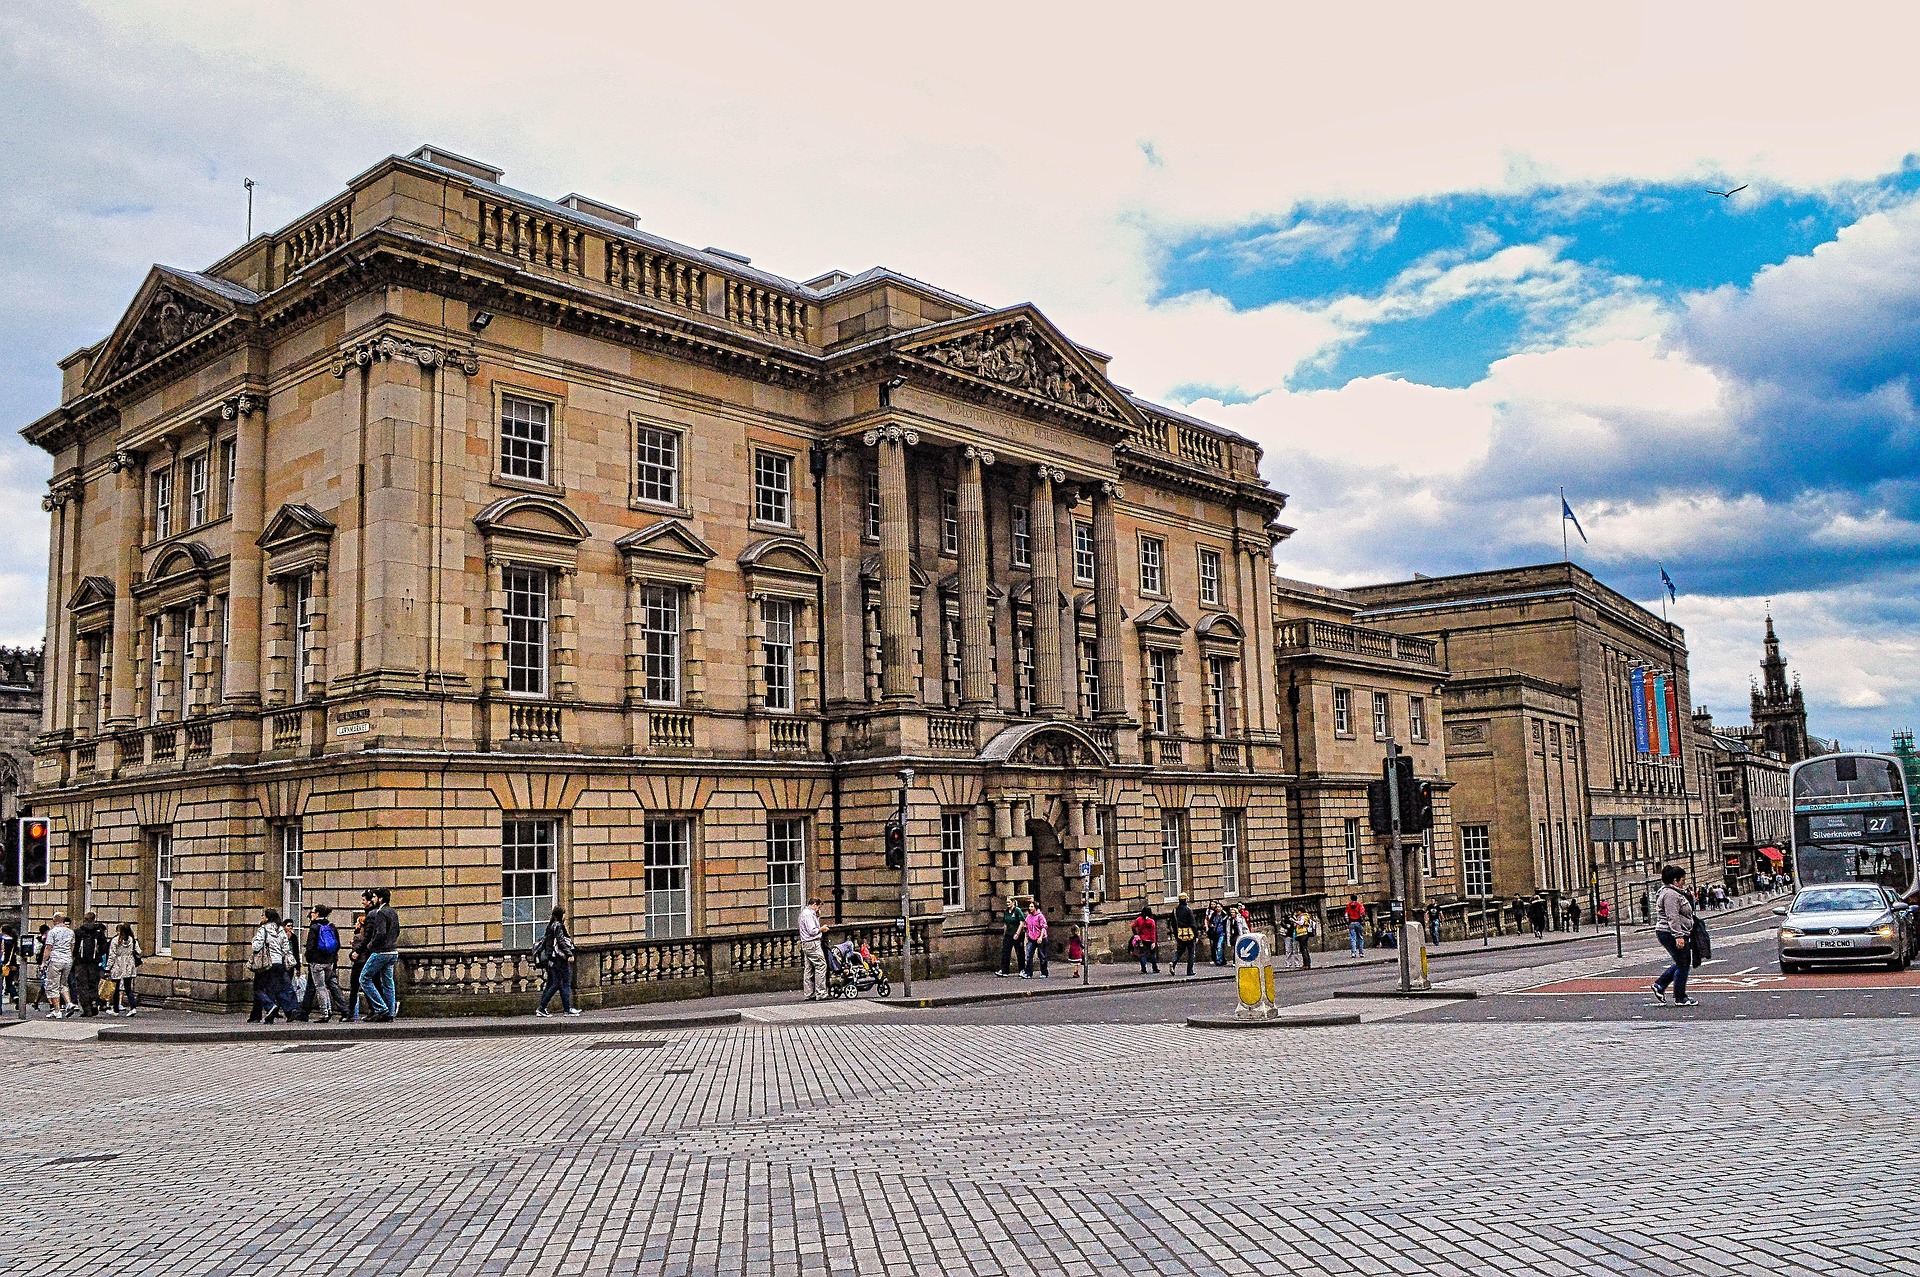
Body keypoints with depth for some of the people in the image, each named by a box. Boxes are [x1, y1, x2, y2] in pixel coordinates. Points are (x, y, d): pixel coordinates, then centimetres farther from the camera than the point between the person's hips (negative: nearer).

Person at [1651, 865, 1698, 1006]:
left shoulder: (1675, 893, 19)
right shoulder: (1670, 894, -17)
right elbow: (1672, 918, -24)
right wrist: (1678, 936, -28)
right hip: (1671, 934, -11)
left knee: (1684, 962, 16)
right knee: (1682, 964, -3)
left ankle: (1659, 985, 18)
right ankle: (1680, 998, 4)